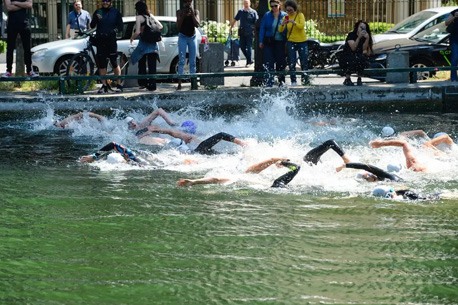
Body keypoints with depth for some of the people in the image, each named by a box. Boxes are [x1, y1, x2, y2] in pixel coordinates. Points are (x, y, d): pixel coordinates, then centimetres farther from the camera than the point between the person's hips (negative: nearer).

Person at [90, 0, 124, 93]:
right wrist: (96, 19, -17)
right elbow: (92, 25, 2)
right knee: (101, 64, 1)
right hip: (100, 41, 2)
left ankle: (119, 85, 0)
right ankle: (104, 85, 5)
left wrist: (115, 30, -13)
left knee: (114, 63, -6)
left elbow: (121, 26, 6)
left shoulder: (116, 12, 8)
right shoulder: (98, 12, 11)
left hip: (111, 40, -2)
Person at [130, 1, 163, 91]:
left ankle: (143, 83, 9)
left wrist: (132, 38, 4)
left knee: (142, 64, 11)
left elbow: (137, 32, -14)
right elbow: (160, 26, 11)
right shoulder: (151, 16, 8)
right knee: (152, 65, 5)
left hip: (143, 44, -4)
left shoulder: (139, 17, -8)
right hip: (153, 44, 4)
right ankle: (152, 85, 1)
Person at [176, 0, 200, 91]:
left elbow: (197, 24, -7)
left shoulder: (195, 12, 4)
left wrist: (192, 14, -17)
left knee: (193, 62, 4)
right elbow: (178, 26, -8)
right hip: (182, 37, -2)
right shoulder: (180, 12, -1)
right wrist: (183, 15, -18)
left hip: (192, 37, 3)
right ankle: (179, 84, -12)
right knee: (181, 61, -9)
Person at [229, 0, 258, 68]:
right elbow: (235, 20, 19)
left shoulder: (253, 12, 0)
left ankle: (248, 62, 4)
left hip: (250, 33, -4)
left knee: (249, 47, -3)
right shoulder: (240, 11, 11)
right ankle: (250, 60, 20)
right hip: (242, 33, 4)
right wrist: (231, 27, 18)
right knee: (242, 47, 4)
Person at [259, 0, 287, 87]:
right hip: (268, 42, 1)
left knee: (281, 62, 3)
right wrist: (261, 41, 0)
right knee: (269, 62, -4)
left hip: (280, 43, -1)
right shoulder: (267, 16, 4)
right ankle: (269, 82, -3)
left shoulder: (284, 16, 1)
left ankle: (281, 80, 15)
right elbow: (262, 29, 6)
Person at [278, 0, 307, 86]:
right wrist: (282, 24, -25)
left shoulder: (300, 15, -3)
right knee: (292, 62, -6)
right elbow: (280, 30, -4)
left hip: (302, 41, -1)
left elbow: (302, 26, -18)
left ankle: (304, 79, 16)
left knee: (303, 61, 4)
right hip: (291, 42, 1)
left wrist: (294, 22, -35)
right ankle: (293, 81, -6)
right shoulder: (285, 17, 3)